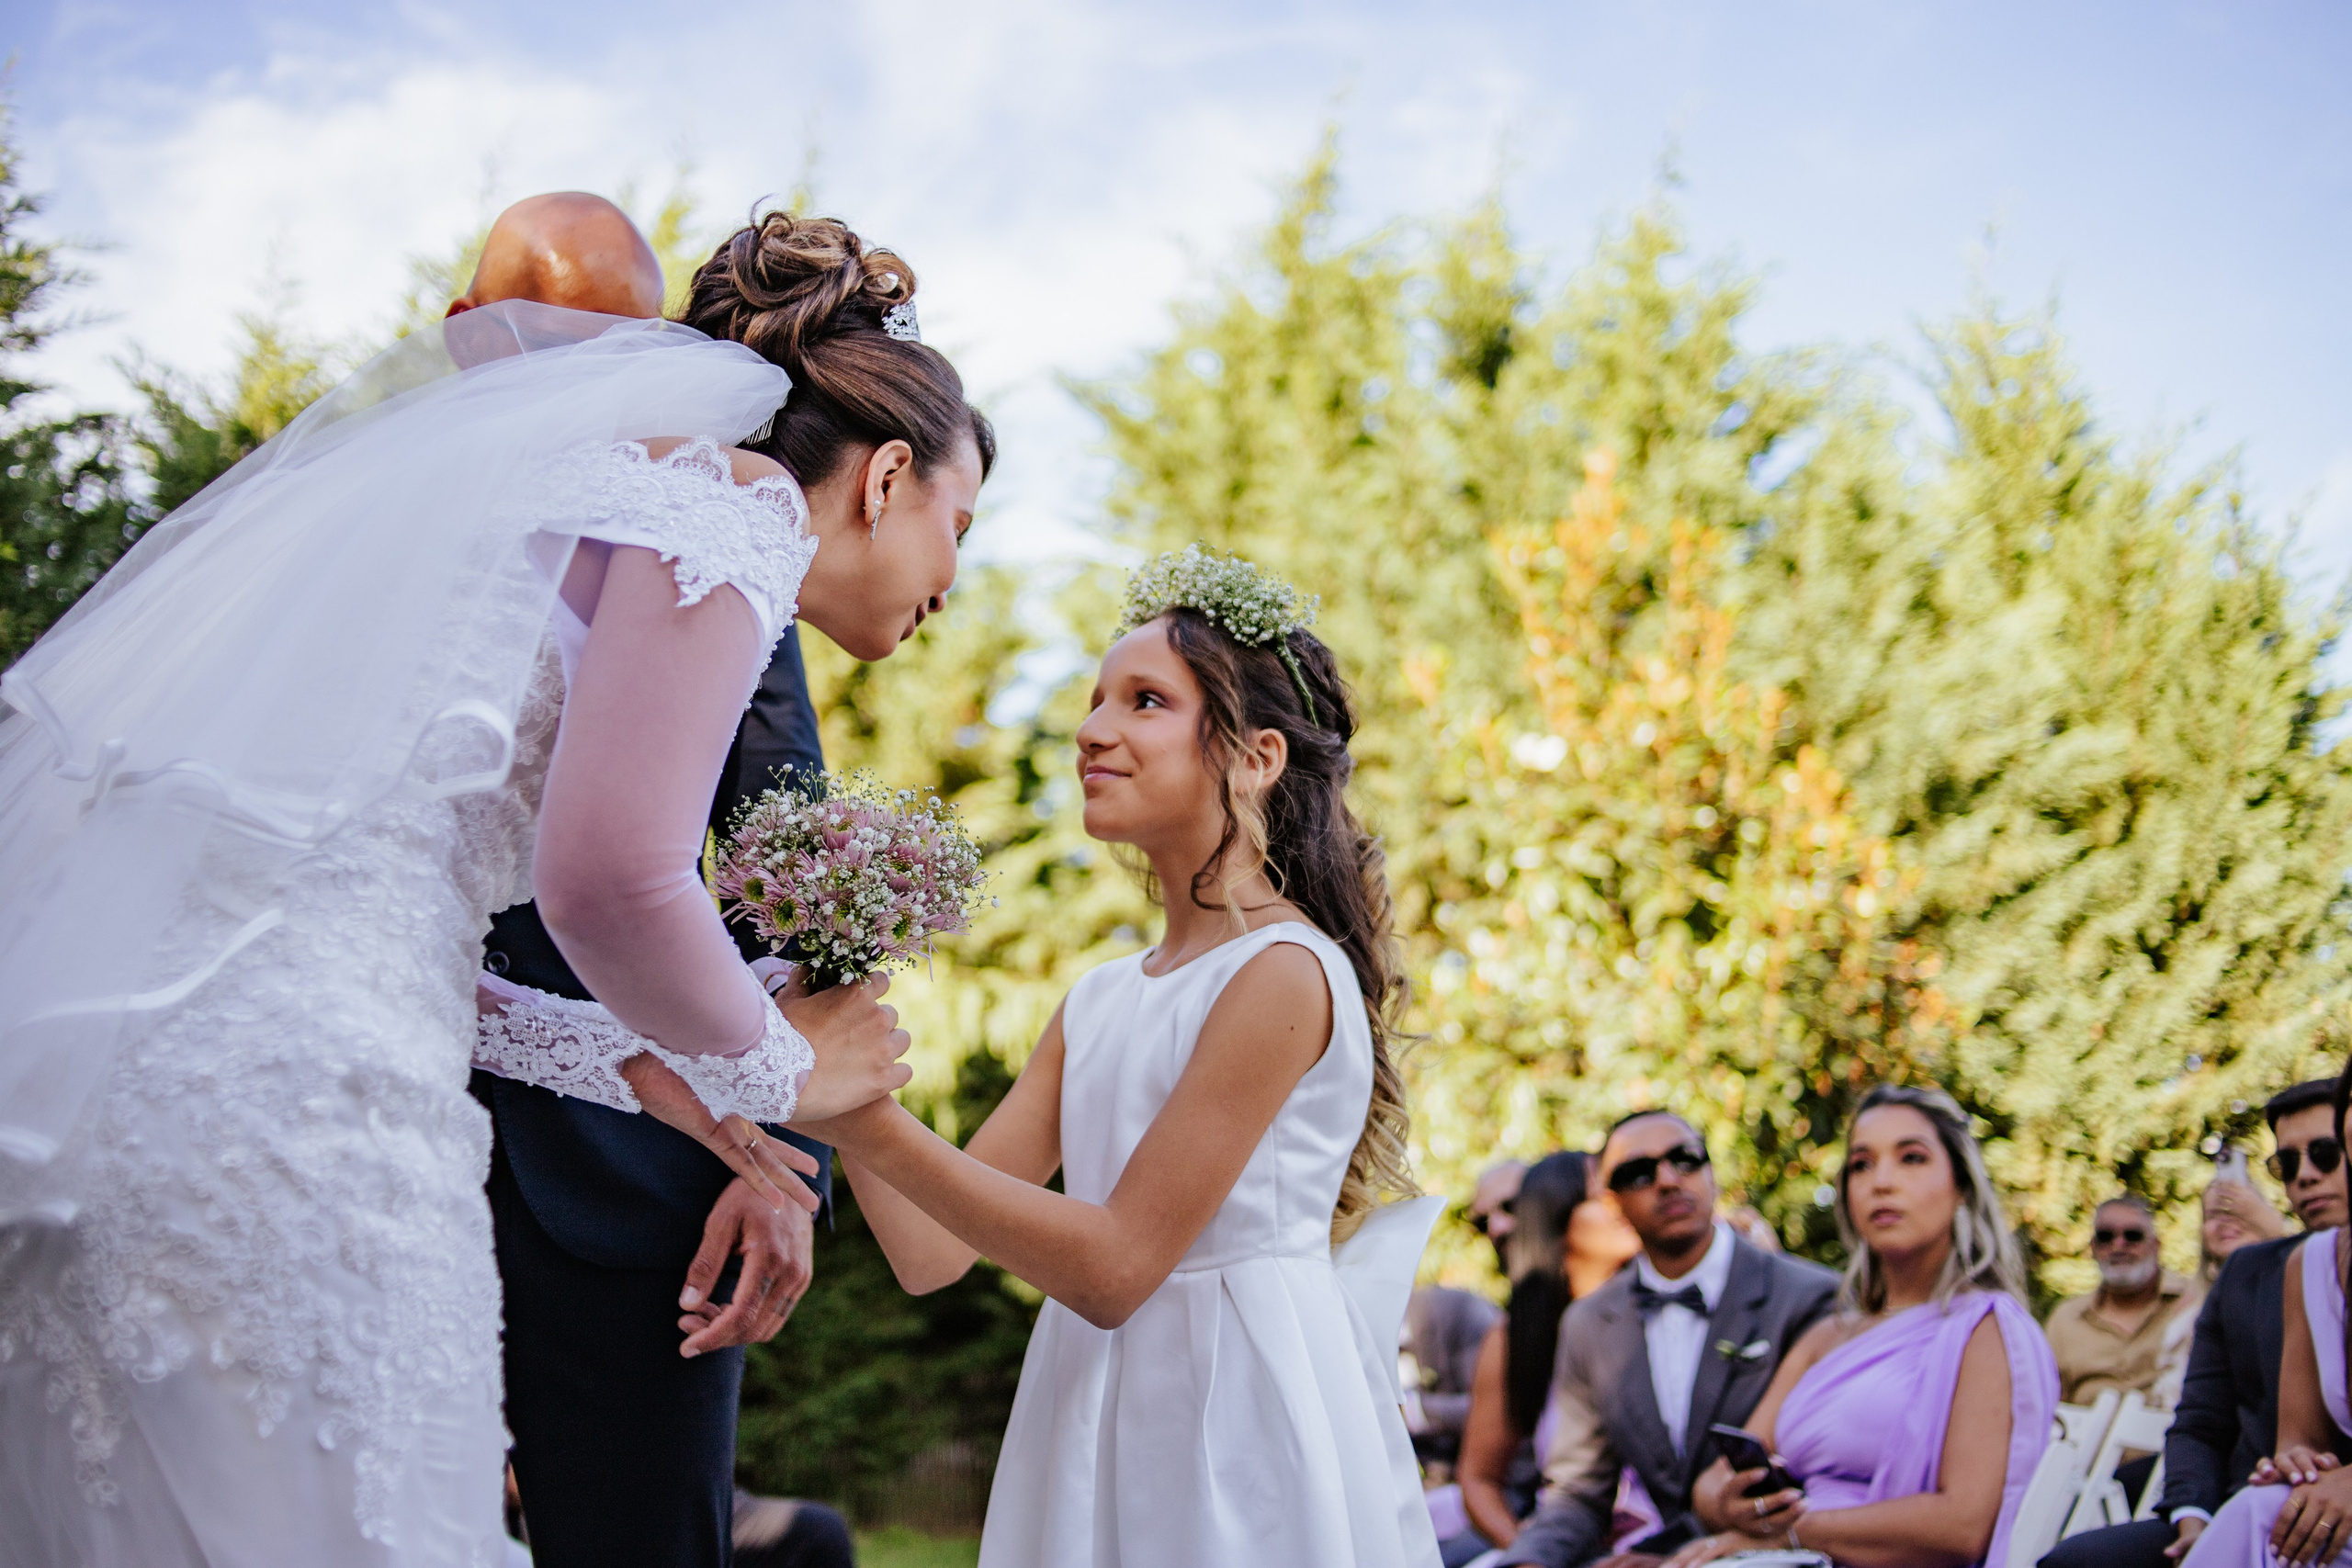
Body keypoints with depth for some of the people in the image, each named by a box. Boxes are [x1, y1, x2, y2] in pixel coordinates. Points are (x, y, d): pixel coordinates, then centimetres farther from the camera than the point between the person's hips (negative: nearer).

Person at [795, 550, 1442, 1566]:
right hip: (1095, 1422, 7)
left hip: (1238, 1422, -7)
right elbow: (930, 1253, 5)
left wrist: (874, 1123, -21)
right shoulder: (1096, 1004, 9)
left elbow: (1115, 1266, -18)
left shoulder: (1283, 973, -14)